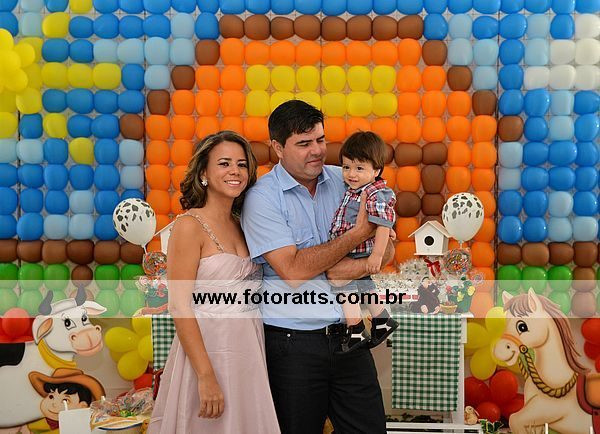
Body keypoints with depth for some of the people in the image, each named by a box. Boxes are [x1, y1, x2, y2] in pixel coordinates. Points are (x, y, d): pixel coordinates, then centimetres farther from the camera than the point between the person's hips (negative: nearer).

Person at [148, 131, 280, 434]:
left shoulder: (239, 225, 10)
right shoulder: (190, 225, -10)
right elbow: (179, 306, -16)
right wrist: (206, 376, -20)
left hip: (249, 352, 7)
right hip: (207, 349, -7)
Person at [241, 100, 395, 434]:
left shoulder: (347, 181, 6)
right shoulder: (262, 198, -8)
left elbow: (386, 248, 4)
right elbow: (293, 270, -18)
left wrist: (359, 267, -18)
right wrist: (358, 234, -13)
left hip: (347, 333, 4)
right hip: (293, 342, -4)